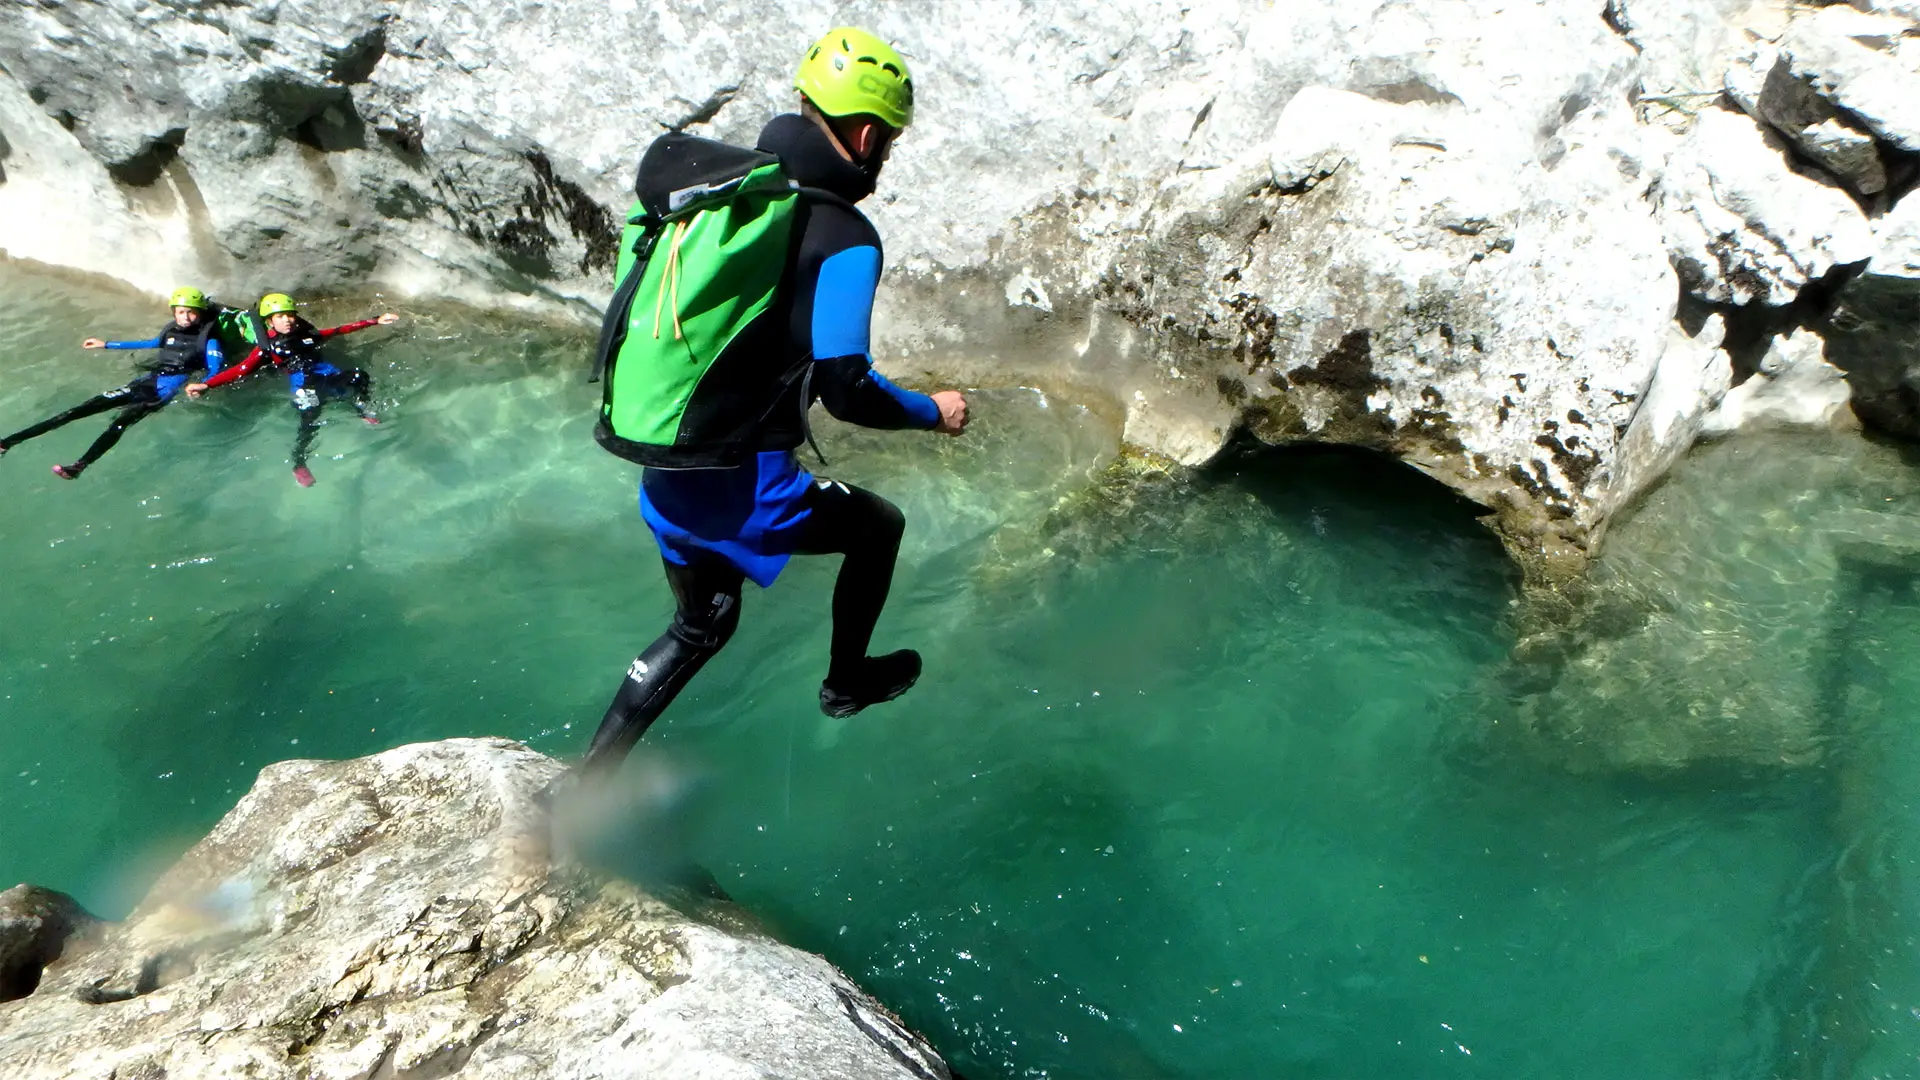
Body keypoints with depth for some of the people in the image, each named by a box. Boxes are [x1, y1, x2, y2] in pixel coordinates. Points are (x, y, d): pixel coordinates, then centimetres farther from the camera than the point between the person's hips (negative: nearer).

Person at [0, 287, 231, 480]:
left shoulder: (208, 338, 0)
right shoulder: (171, 330, 18)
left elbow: (215, 369, -12)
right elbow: (151, 343, 35)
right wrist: (106, 345, 43)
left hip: (167, 390, -6)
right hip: (145, 381, 6)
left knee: (121, 421, -31)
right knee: (82, 410, -5)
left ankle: (80, 466, -48)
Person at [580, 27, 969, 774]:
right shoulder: (846, 239, -15)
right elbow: (846, 388, -22)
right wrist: (933, 412, -3)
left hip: (663, 480, 7)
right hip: (744, 492, -7)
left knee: (699, 628, 30)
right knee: (878, 526, 23)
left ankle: (585, 784, 31)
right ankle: (846, 681, 41)